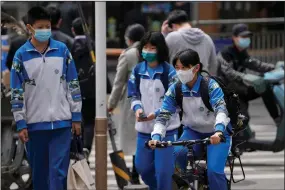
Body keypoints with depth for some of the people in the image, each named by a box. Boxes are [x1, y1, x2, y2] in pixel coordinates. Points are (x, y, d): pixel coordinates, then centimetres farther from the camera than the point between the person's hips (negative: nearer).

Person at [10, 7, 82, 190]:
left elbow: (73, 85, 6)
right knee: (39, 172, 9)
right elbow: (17, 92, 0)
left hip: (61, 122, 0)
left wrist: (76, 117, 5)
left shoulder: (62, 50, 1)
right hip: (35, 124, 0)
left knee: (58, 171, -5)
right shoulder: (21, 55, -2)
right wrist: (20, 124, -3)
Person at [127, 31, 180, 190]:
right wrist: (138, 108, -10)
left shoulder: (169, 71, -8)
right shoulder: (137, 70, 5)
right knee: (142, 167, 11)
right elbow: (134, 95, 12)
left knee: (163, 169, -6)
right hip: (144, 128, 5)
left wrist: (156, 113, -19)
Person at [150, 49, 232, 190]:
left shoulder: (211, 86, -21)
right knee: (179, 153, -28)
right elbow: (163, 115, -14)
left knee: (214, 171, -23)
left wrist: (218, 132, -56)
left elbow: (221, 110, -35)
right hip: (193, 131, 3)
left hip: (217, 133, -3)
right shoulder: (175, 90, -10)